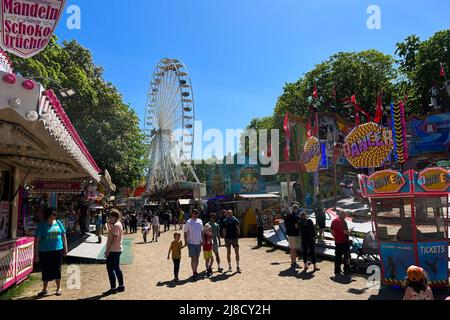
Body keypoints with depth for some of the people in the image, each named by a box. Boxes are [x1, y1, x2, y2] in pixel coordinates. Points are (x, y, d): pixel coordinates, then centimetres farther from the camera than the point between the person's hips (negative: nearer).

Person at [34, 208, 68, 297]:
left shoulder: (58, 223, 2)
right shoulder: (42, 225, -6)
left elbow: (63, 235, 10)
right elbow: (37, 240, -7)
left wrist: (65, 248, 8)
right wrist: (36, 254, -9)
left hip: (57, 250, 2)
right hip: (45, 252, -1)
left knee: (57, 270, 8)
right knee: (45, 271, 10)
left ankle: (58, 288, 25)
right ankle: (44, 289, 30)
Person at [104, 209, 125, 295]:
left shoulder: (116, 225, -17)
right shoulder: (118, 224, 14)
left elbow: (114, 239, -23)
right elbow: (112, 235, 25)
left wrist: (108, 250, -23)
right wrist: (109, 224, 16)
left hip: (113, 250, -10)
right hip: (117, 250, 10)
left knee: (110, 268, -5)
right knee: (116, 268, 16)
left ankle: (113, 289, 0)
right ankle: (121, 286, 22)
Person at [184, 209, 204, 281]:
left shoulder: (200, 221, 8)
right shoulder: (188, 222, -5)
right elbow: (185, 232, -2)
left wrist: (202, 240, 9)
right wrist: (186, 241, -9)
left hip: (198, 243, 5)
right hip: (191, 243, -5)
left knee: (197, 258, 13)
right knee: (193, 258, -7)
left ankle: (195, 271, 26)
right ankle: (194, 273, 0)